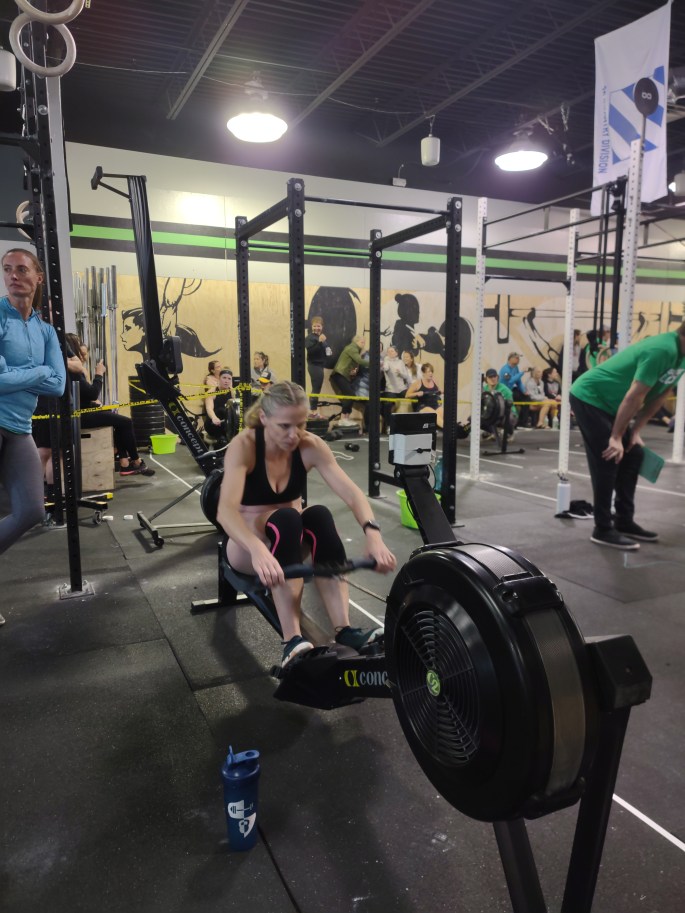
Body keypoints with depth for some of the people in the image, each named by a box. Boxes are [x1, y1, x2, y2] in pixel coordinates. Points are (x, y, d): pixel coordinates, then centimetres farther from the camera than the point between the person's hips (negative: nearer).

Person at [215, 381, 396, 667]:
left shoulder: (311, 446, -15)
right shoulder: (243, 446, -25)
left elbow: (351, 492, -25)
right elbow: (225, 510, -40)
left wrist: (373, 535, -44)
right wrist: (258, 550, -59)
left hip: (293, 539, 3)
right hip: (249, 545, -3)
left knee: (319, 514, -32)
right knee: (285, 519, -37)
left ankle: (344, 631, -38)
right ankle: (292, 642, -44)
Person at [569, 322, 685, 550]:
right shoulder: (662, 350, -27)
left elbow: (659, 396, 10)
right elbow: (634, 397, -25)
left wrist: (635, 433, 6)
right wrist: (616, 437, -19)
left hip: (608, 403, 10)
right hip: (589, 398, -10)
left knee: (632, 456, 8)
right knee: (607, 463, -10)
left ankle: (624, 522, 17)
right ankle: (603, 530, -1)